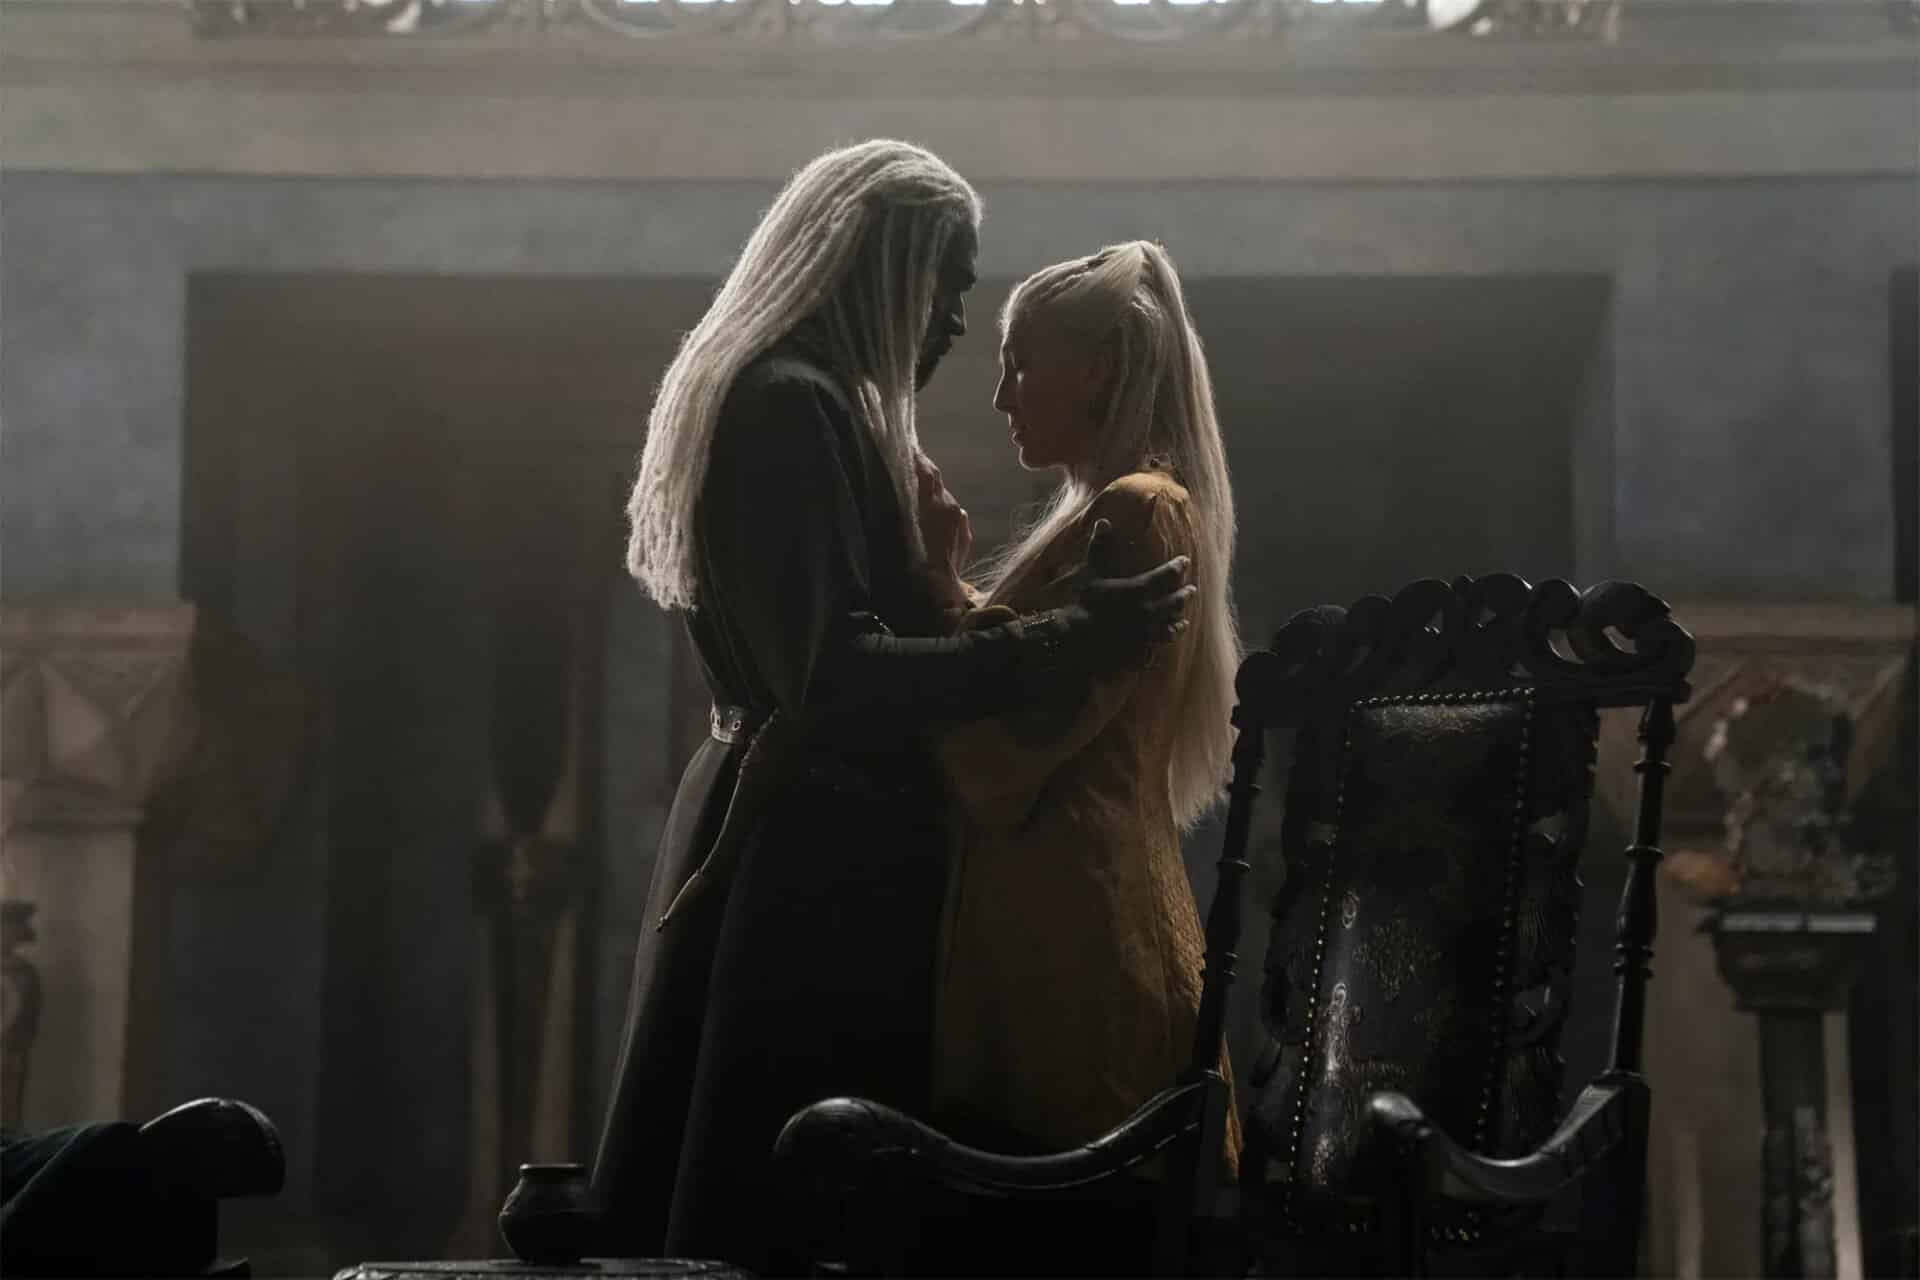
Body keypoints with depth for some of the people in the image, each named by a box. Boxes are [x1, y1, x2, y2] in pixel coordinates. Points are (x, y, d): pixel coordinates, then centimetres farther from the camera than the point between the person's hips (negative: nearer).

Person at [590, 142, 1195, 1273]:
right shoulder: (791, 406, -15)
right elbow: (832, 679, -22)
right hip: (815, 863, -10)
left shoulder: (804, 399, 17)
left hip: (803, 836, 10)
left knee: (745, 1188, 10)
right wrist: (1064, 641, -21)